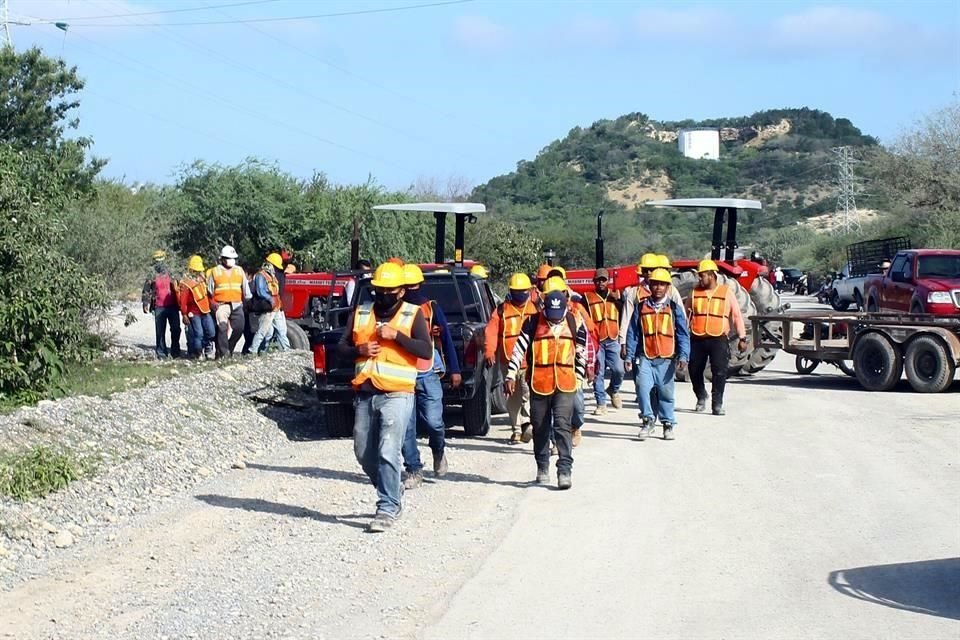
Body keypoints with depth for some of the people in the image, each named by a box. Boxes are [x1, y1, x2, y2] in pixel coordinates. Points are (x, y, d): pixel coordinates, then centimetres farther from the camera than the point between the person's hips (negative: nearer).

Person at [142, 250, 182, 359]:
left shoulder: (171, 274, 9)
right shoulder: (152, 277, 6)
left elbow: (178, 289, 15)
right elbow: (146, 292, 10)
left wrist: (179, 304, 10)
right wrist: (145, 305, 2)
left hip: (173, 306, 1)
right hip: (159, 308, -1)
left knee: (176, 329, 0)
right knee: (160, 331, 1)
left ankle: (175, 351, 12)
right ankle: (161, 353, 7)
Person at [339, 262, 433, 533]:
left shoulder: (413, 314, -1)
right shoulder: (360, 314, 12)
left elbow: (426, 350, -10)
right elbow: (342, 346, 15)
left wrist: (396, 335, -18)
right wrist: (360, 350, -6)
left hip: (397, 395, -5)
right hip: (365, 394, 6)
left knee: (388, 453, -13)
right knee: (364, 453, 13)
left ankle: (388, 508, -7)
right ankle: (393, 490, 34)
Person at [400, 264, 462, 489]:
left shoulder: (431, 308, 7)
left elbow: (446, 339, 8)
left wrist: (454, 370, 4)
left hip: (428, 376, -1)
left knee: (433, 421, -6)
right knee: (406, 427, -1)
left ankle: (439, 452, 25)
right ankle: (414, 471, 7)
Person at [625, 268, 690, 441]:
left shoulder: (674, 309, 5)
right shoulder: (641, 308, 7)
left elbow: (683, 334, 4)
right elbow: (632, 333, 8)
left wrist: (683, 356, -7)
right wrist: (629, 356, 2)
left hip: (667, 359, 0)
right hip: (646, 357, 0)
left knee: (666, 392, 4)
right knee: (643, 388, -16)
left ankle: (668, 424, 18)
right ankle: (647, 419, 0)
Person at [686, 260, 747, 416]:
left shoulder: (727, 292, 2)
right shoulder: (695, 292, 8)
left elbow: (737, 315, 5)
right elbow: (686, 314, 15)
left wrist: (742, 338, 3)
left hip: (718, 339, -3)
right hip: (697, 339, 3)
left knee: (719, 373, -7)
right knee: (694, 371, 8)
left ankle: (717, 404, 1)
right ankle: (701, 397, 32)